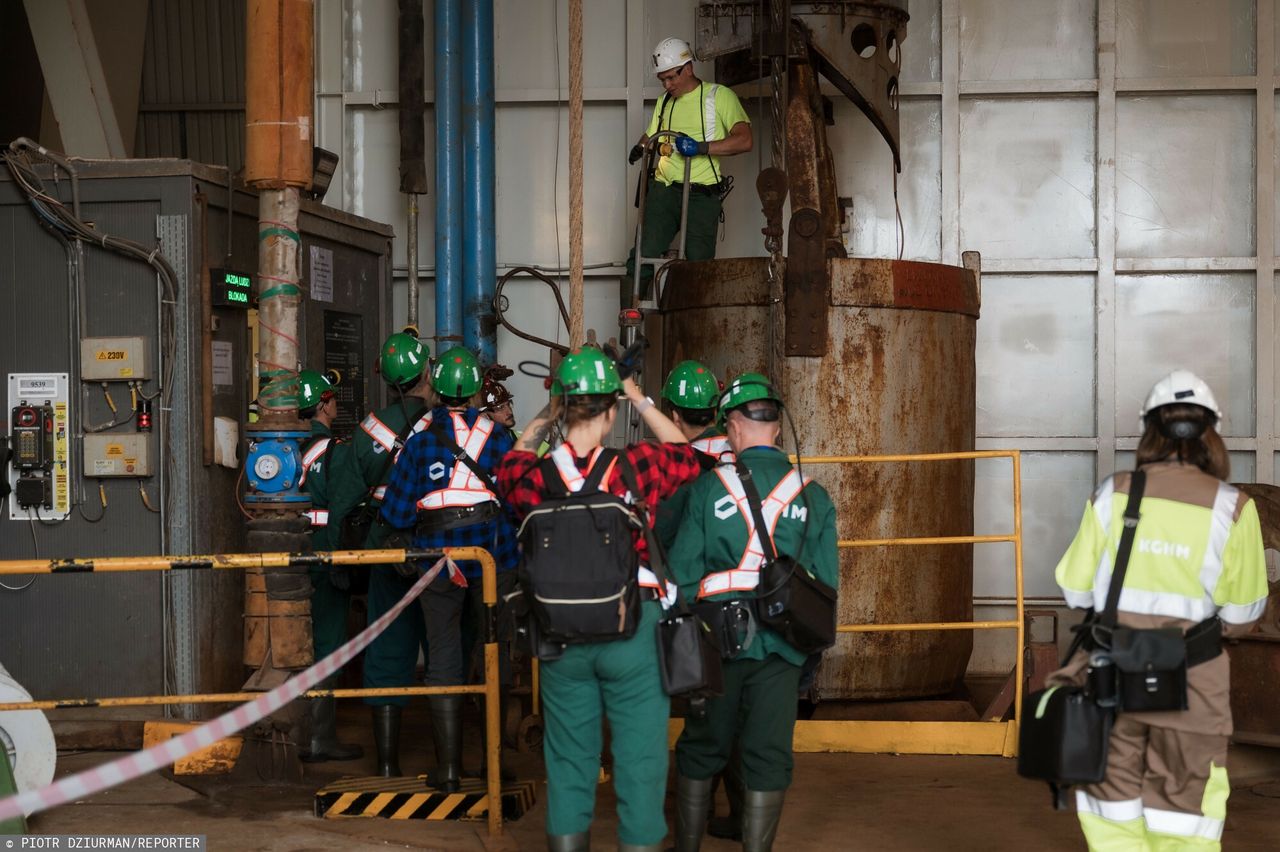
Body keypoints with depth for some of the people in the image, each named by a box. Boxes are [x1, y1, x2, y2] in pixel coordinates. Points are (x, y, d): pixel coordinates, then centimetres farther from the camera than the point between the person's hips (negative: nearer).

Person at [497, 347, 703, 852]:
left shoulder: (535, 478, -6)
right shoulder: (637, 465, -13)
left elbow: (511, 464, 19)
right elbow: (687, 455, 9)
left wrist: (547, 417, 23)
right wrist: (642, 401, 15)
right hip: (633, 629, -3)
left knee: (568, 763, 15)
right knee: (639, 764, 6)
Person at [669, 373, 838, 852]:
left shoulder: (707, 488, -5)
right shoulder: (812, 496, 0)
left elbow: (681, 572, -5)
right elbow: (826, 580, 0)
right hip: (780, 648, 0)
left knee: (701, 750, 14)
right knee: (767, 758, 7)